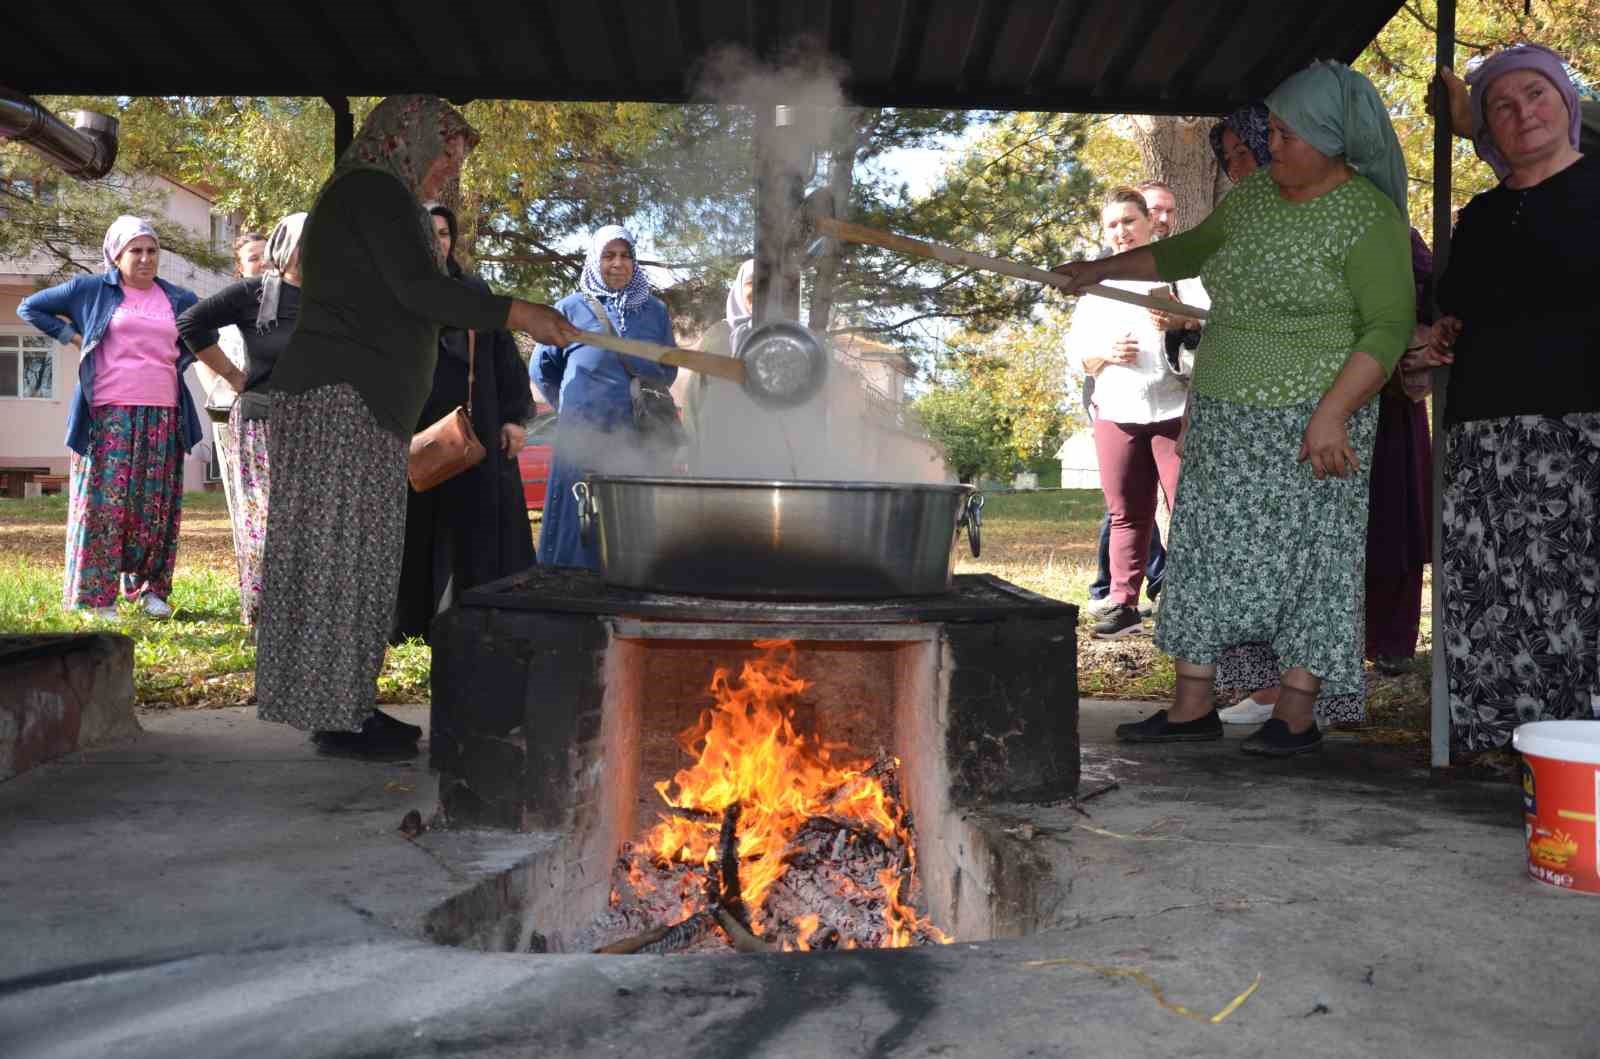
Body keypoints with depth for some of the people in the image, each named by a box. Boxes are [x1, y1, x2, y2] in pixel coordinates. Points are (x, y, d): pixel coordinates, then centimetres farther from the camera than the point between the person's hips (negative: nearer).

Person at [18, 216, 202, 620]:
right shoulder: (90, 290, 6)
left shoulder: (178, 298, 13)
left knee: (156, 506, 5)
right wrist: (72, 337, 4)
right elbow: (30, 307, 14)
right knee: (103, 500, -4)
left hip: (162, 416, 3)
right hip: (109, 414, -3)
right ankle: (96, 595, 0)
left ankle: (152, 589, 14)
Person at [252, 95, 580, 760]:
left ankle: (345, 705, 13)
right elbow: (418, 288, -18)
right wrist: (521, 315, -18)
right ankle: (336, 716, -7)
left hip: (366, 406, 10)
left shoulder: (359, 196, 27)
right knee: (343, 553, -10)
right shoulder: (375, 189, -5)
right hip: (343, 398, -10)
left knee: (357, 556, 9)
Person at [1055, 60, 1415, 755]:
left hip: (1306, 421, -7)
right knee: (1207, 549, 5)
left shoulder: (1366, 216, -9)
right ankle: (1192, 707, 11)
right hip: (1223, 417, 7)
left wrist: (1331, 414, -23)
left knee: (1302, 557, -2)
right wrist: (1104, 269, 31)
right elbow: (1189, 252, 28)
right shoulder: (1252, 195, 12)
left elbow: (1389, 325, -15)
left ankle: (1295, 717, 7)